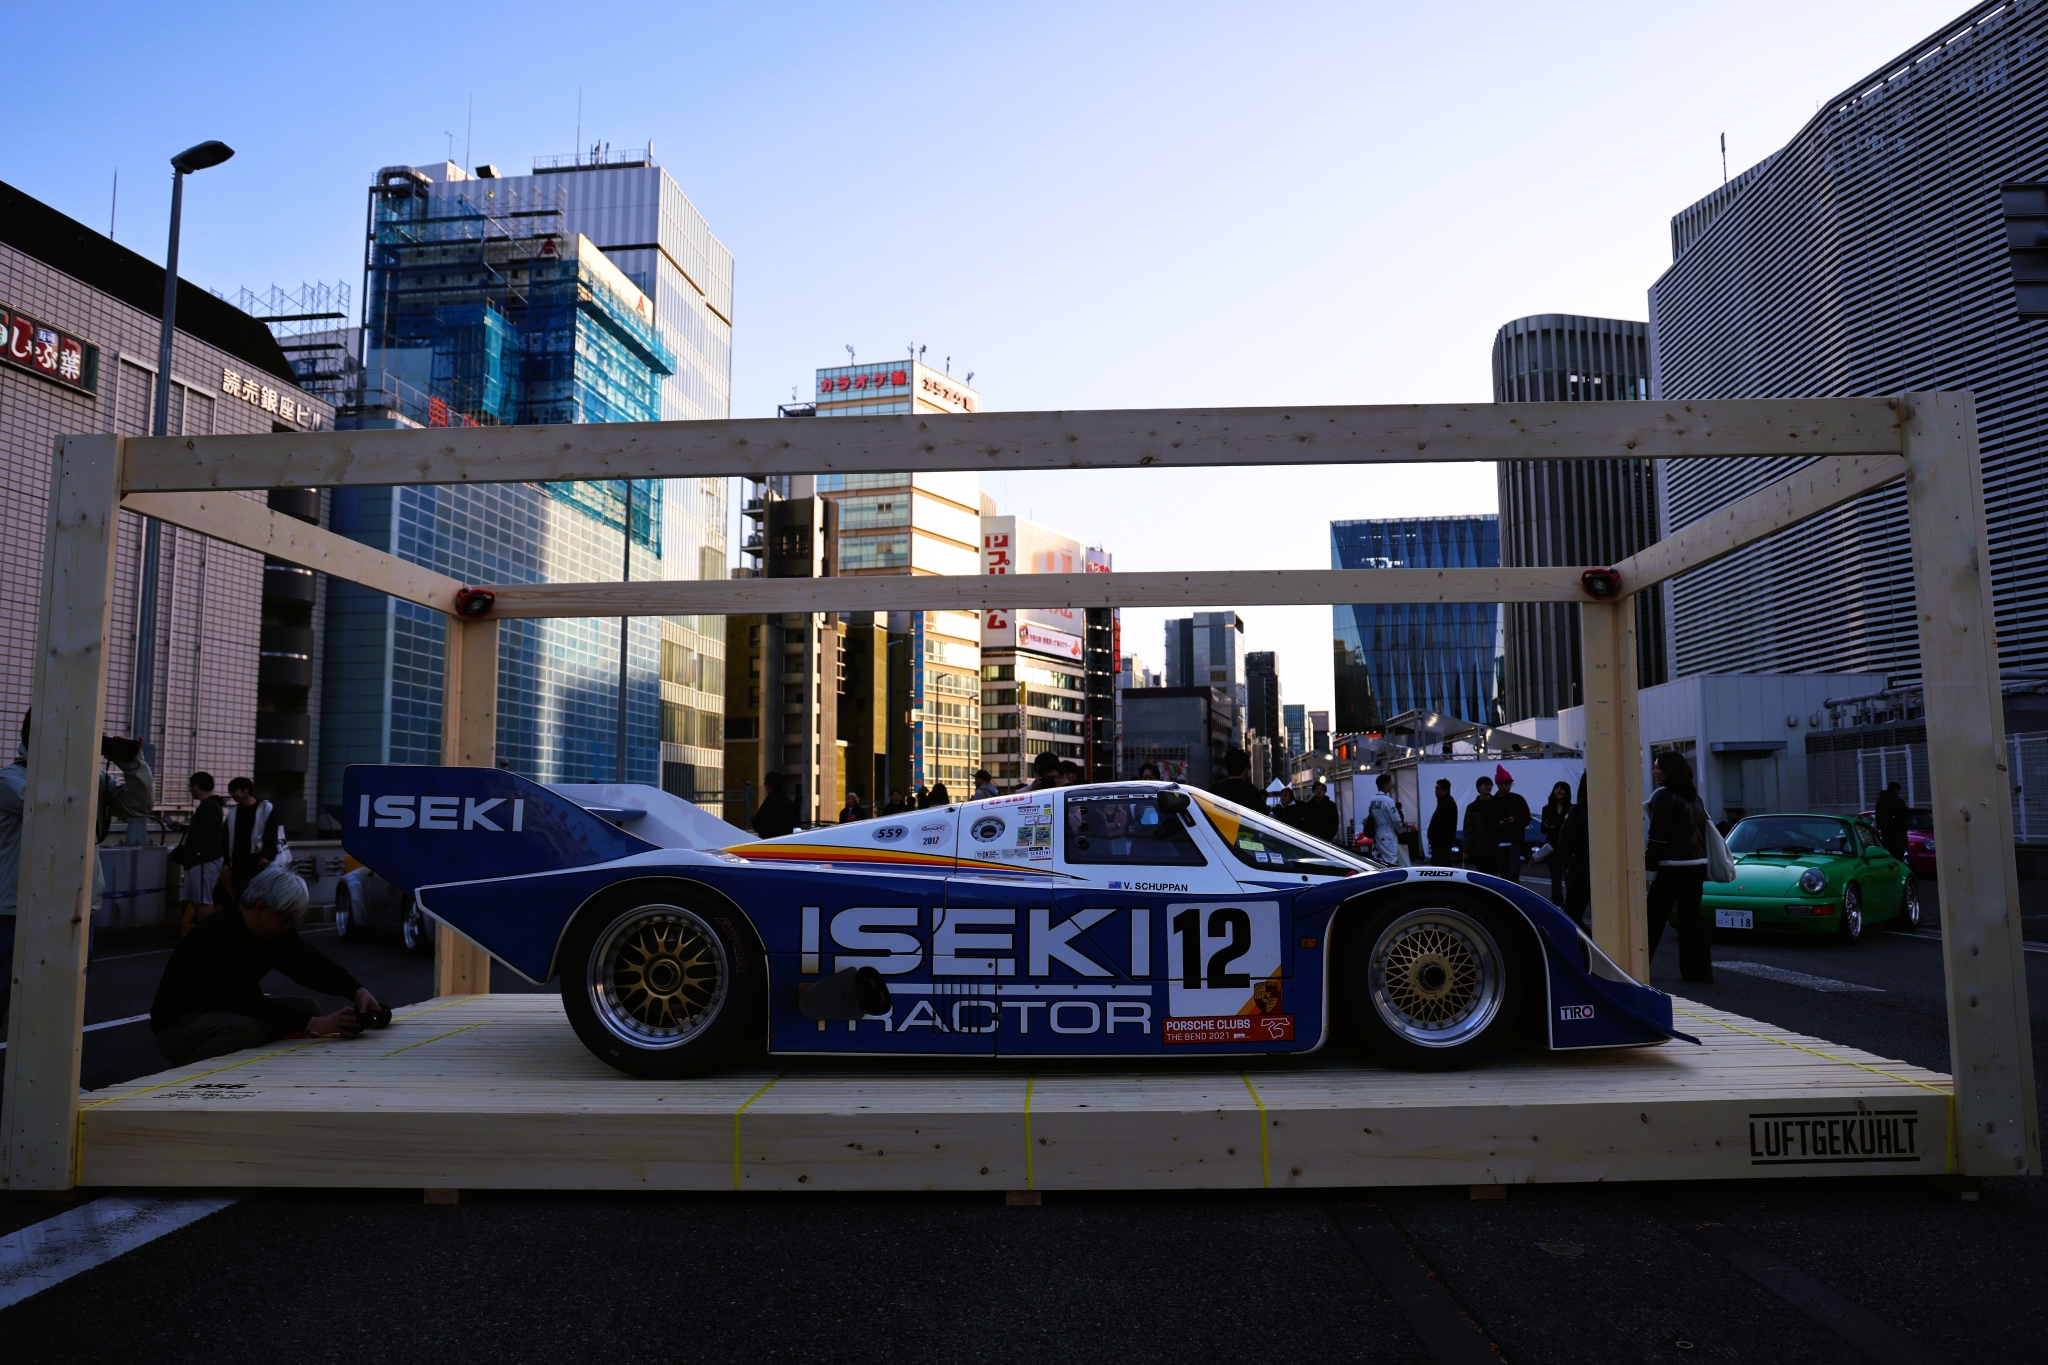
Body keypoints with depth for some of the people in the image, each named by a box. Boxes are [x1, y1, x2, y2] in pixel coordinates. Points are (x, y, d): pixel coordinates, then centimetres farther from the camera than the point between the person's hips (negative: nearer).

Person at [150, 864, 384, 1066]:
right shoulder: (215, 937, -29)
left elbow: (312, 965, -4)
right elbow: (249, 1002, -35)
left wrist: (358, 991, -21)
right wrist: (313, 1024, -38)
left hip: (228, 1011, 8)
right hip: (178, 1026, -8)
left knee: (307, 1009, -6)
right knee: (249, 1030, -36)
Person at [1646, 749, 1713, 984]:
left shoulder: (1664, 796, -10)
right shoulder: (1693, 796, 15)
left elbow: (1657, 836, -14)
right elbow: (1702, 830, 18)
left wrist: (1650, 865, -13)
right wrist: (1700, 857, 22)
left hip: (1672, 866, -7)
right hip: (1696, 864, 8)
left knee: (1654, 916, -1)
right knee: (1692, 915, 8)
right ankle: (1698, 970, 6)